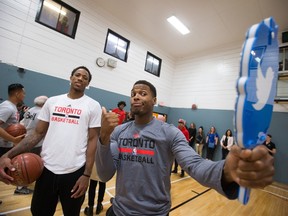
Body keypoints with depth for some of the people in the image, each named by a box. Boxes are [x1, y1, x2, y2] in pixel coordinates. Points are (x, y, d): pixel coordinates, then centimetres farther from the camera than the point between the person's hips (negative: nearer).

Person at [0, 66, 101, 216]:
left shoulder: (93, 106, -4)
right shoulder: (52, 101, 6)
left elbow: (92, 140, -6)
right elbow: (38, 133, 7)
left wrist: (86, 174, -10)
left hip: (75, 171, -2)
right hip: (47, 168, 3)